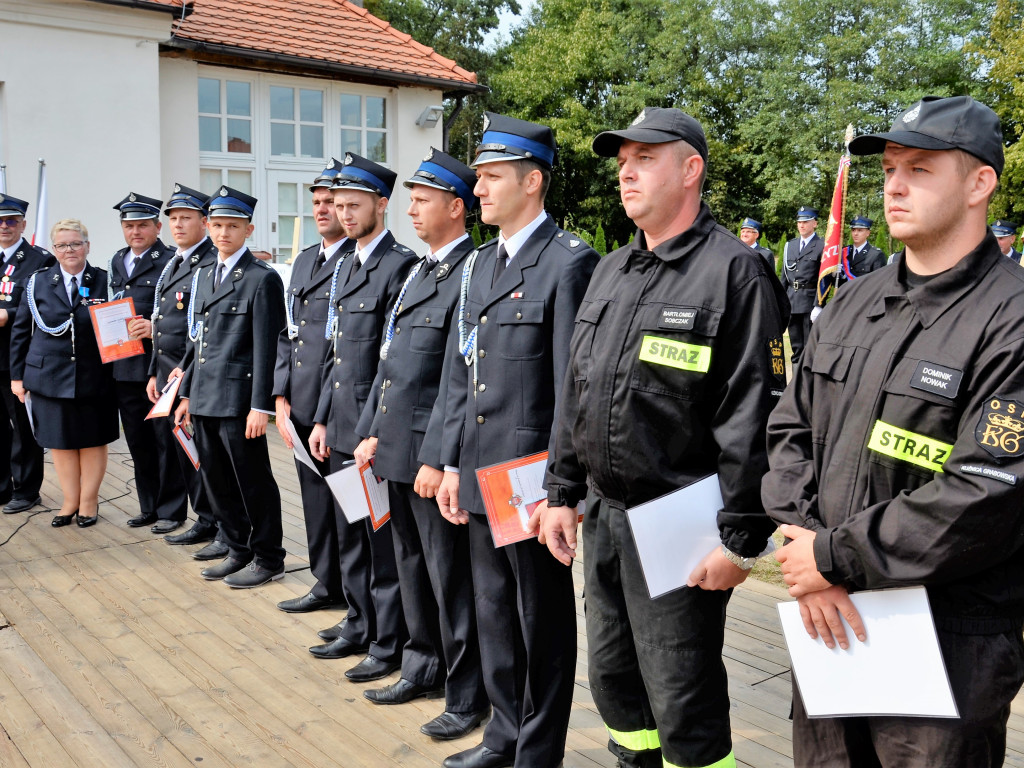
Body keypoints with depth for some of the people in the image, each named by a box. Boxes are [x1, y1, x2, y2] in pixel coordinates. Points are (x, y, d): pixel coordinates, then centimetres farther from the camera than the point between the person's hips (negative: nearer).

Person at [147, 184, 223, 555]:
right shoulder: (172, 264, 18)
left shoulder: (212, 263, -11)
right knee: (184, 450, 13)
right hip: (170, 372, 9)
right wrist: (155, 372, 19)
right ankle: (206, 522, 24)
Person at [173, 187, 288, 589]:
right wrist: (187, 393, 17)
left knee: (252, 481, 2)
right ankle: (238, 551, 28)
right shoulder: (203, 277, 16)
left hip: (238, 399, -8)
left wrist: (260, 406, -17)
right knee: (216, 479, 14)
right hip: (205, 399, 8)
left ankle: (267, 559, 15)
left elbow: (266, 347, -13)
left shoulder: (262, 279, -8)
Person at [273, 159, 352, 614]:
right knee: (315, 496, 15)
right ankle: (327, 584, 29)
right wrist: (281, 397, 10)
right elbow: (287, 333, 18)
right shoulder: (304, 260, 17)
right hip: (302, 406, 8)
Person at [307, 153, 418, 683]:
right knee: (350, 533, 17)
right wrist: (322, 418, 14)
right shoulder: (349, 266, 15)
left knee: (384, 538, 1)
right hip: (341, 425, 9)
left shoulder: (400, 265, -13)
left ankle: (390, 644, 14)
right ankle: (359, 625, 32)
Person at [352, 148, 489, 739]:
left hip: (434, 454, -9)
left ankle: (468, 695, 17)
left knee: (451, 578, 3)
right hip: (397, 448, 9)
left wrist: (438, 459, -20)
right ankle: (424, 669, 36)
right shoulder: (419, 272, 15)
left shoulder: (471, 275, -15)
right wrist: (374, 432, 15)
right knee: (413, 567, 20)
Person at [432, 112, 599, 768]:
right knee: (494, 615, 19)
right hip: (481, 476, 8)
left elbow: (573, 386, -16)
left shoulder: (569, 263, -12)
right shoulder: (480, 265, 13)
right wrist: (452, 463, 12)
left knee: (543, 621, 8)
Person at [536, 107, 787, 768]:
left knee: (683, 707, 4)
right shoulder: (611, 271, 12)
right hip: (604, 515, 8)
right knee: (612, 677, 20)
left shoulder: (735, 273, -12)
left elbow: (754, 417, -16)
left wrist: (741, 539, -17)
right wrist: (562, 492, 13)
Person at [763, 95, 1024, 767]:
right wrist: (803, 543, -9)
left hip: (946, 655, -6)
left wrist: (834, 557, -17)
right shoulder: (854, 302, 9)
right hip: (825, 620, 6)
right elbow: (790, 429, 7)